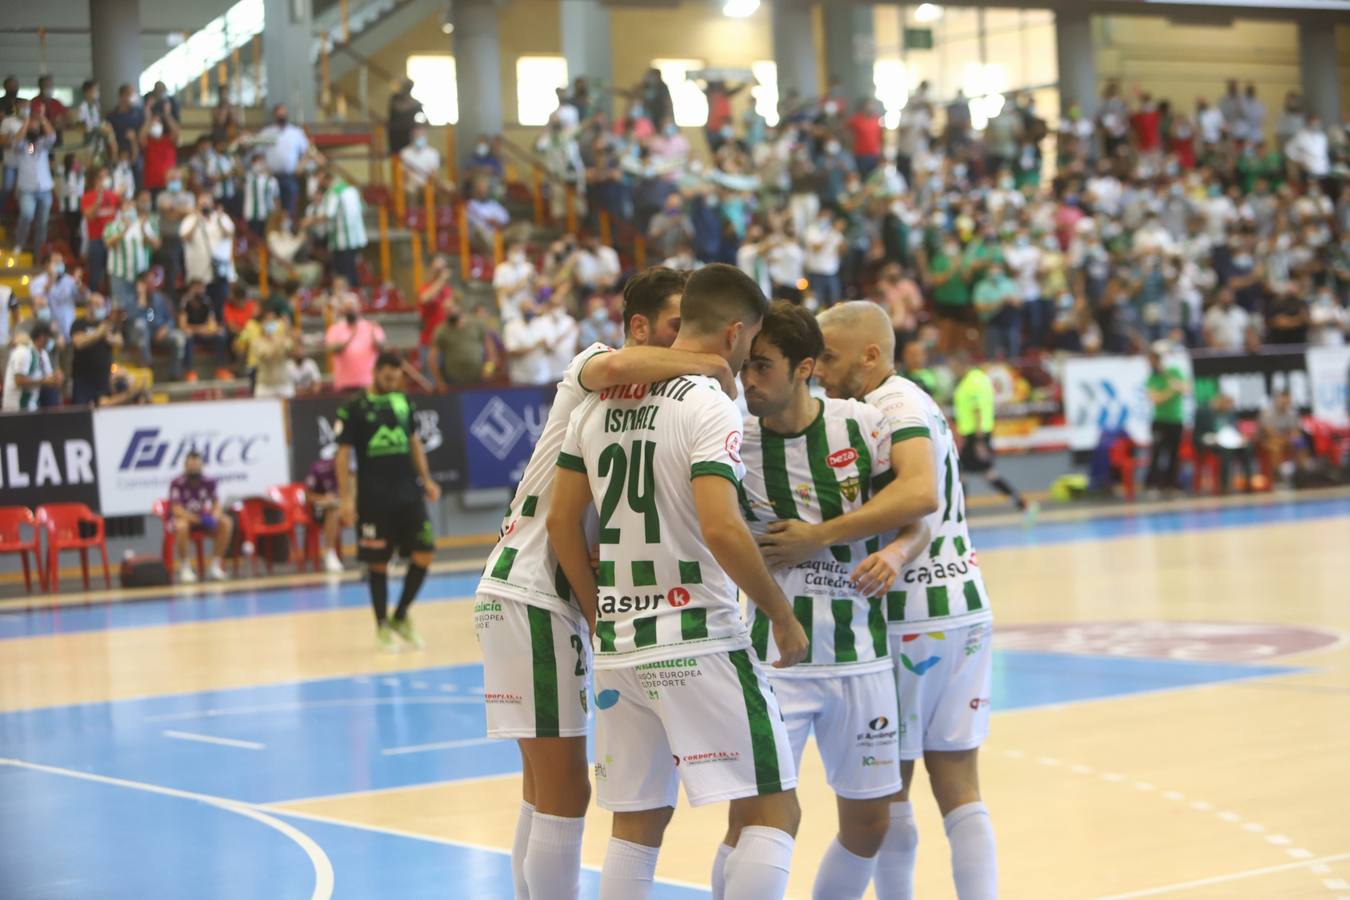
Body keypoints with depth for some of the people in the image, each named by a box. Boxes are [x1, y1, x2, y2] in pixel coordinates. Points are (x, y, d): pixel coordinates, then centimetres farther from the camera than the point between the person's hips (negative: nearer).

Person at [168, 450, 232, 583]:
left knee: (226, 523, -22)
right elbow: (177, 510, -23)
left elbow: (217, 504, -4)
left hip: (203, 519, 4)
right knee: (181, 526, -40)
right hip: (185, 518, -4)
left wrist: (214, 516, -28)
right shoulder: (177, 483, -18)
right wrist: (198, 519, -36)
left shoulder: (208, 482, -6)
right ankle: (185, 567, -24)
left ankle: (215, 565, -15)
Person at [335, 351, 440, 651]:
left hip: (408, 493, 5)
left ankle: (400, 616, 14)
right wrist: (346, 498, -12)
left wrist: (426, 479, 11)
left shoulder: (403, 402, 9)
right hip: (374, 499, -4)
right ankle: (383, 626, 13)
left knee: (424, 553, -2)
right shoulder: (355, 408, -6)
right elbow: (343, 455, -6)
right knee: (378, 562, 1)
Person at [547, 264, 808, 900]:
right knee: (771, 811, -1)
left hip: (620, 647, 7)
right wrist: (782, 616, -10)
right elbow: (720, 529, -22)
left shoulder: (598, 405, 10)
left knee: (636, 824, 14)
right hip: (700, 641, -7)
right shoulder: (709, 406, -11)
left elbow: (560, 523, 12)